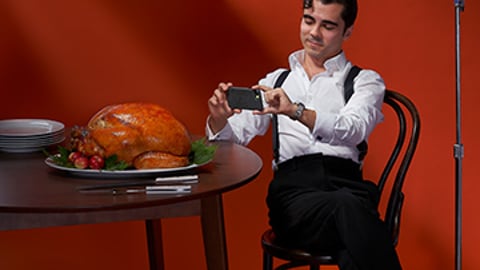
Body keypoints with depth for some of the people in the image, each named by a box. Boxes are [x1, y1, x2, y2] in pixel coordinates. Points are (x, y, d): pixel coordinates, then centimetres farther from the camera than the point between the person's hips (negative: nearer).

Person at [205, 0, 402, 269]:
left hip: (345, 180, 0)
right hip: (292, 188, 1)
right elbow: (235, 135, 15)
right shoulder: (276, 81, 28)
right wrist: (219, 119, -9)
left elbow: (353, 130, -5)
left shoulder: (365, 81, 18)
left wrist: (297, 112, -23)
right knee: (347, 208, -38)